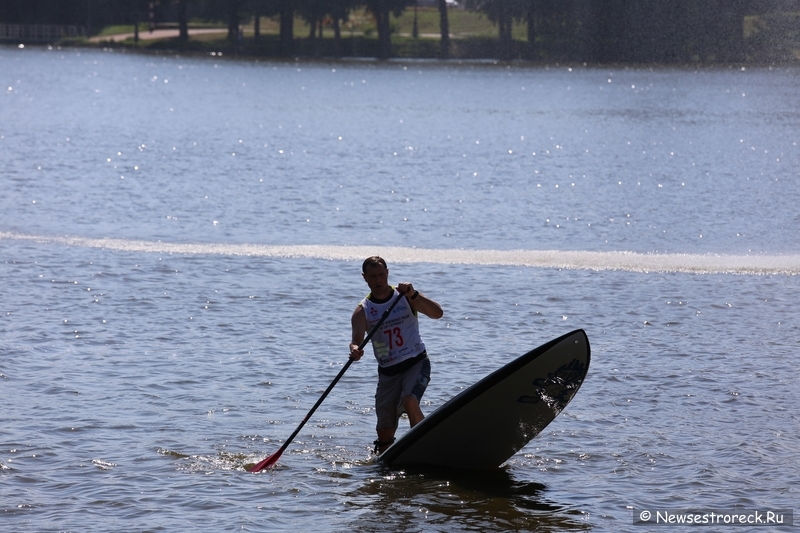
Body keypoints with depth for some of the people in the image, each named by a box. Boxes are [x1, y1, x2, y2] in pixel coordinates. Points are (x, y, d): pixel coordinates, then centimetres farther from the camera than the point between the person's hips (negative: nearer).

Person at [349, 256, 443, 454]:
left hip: (416, 364, -3)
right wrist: (355, 350, -41)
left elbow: (437, 313, -17)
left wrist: (413, 295, -32)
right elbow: (357, 340, -17)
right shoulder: (362, 311, -1)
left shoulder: (405, 297, -3)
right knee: (385, 433, 2)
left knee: (409, 402, -32)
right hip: (388, 373, 3)